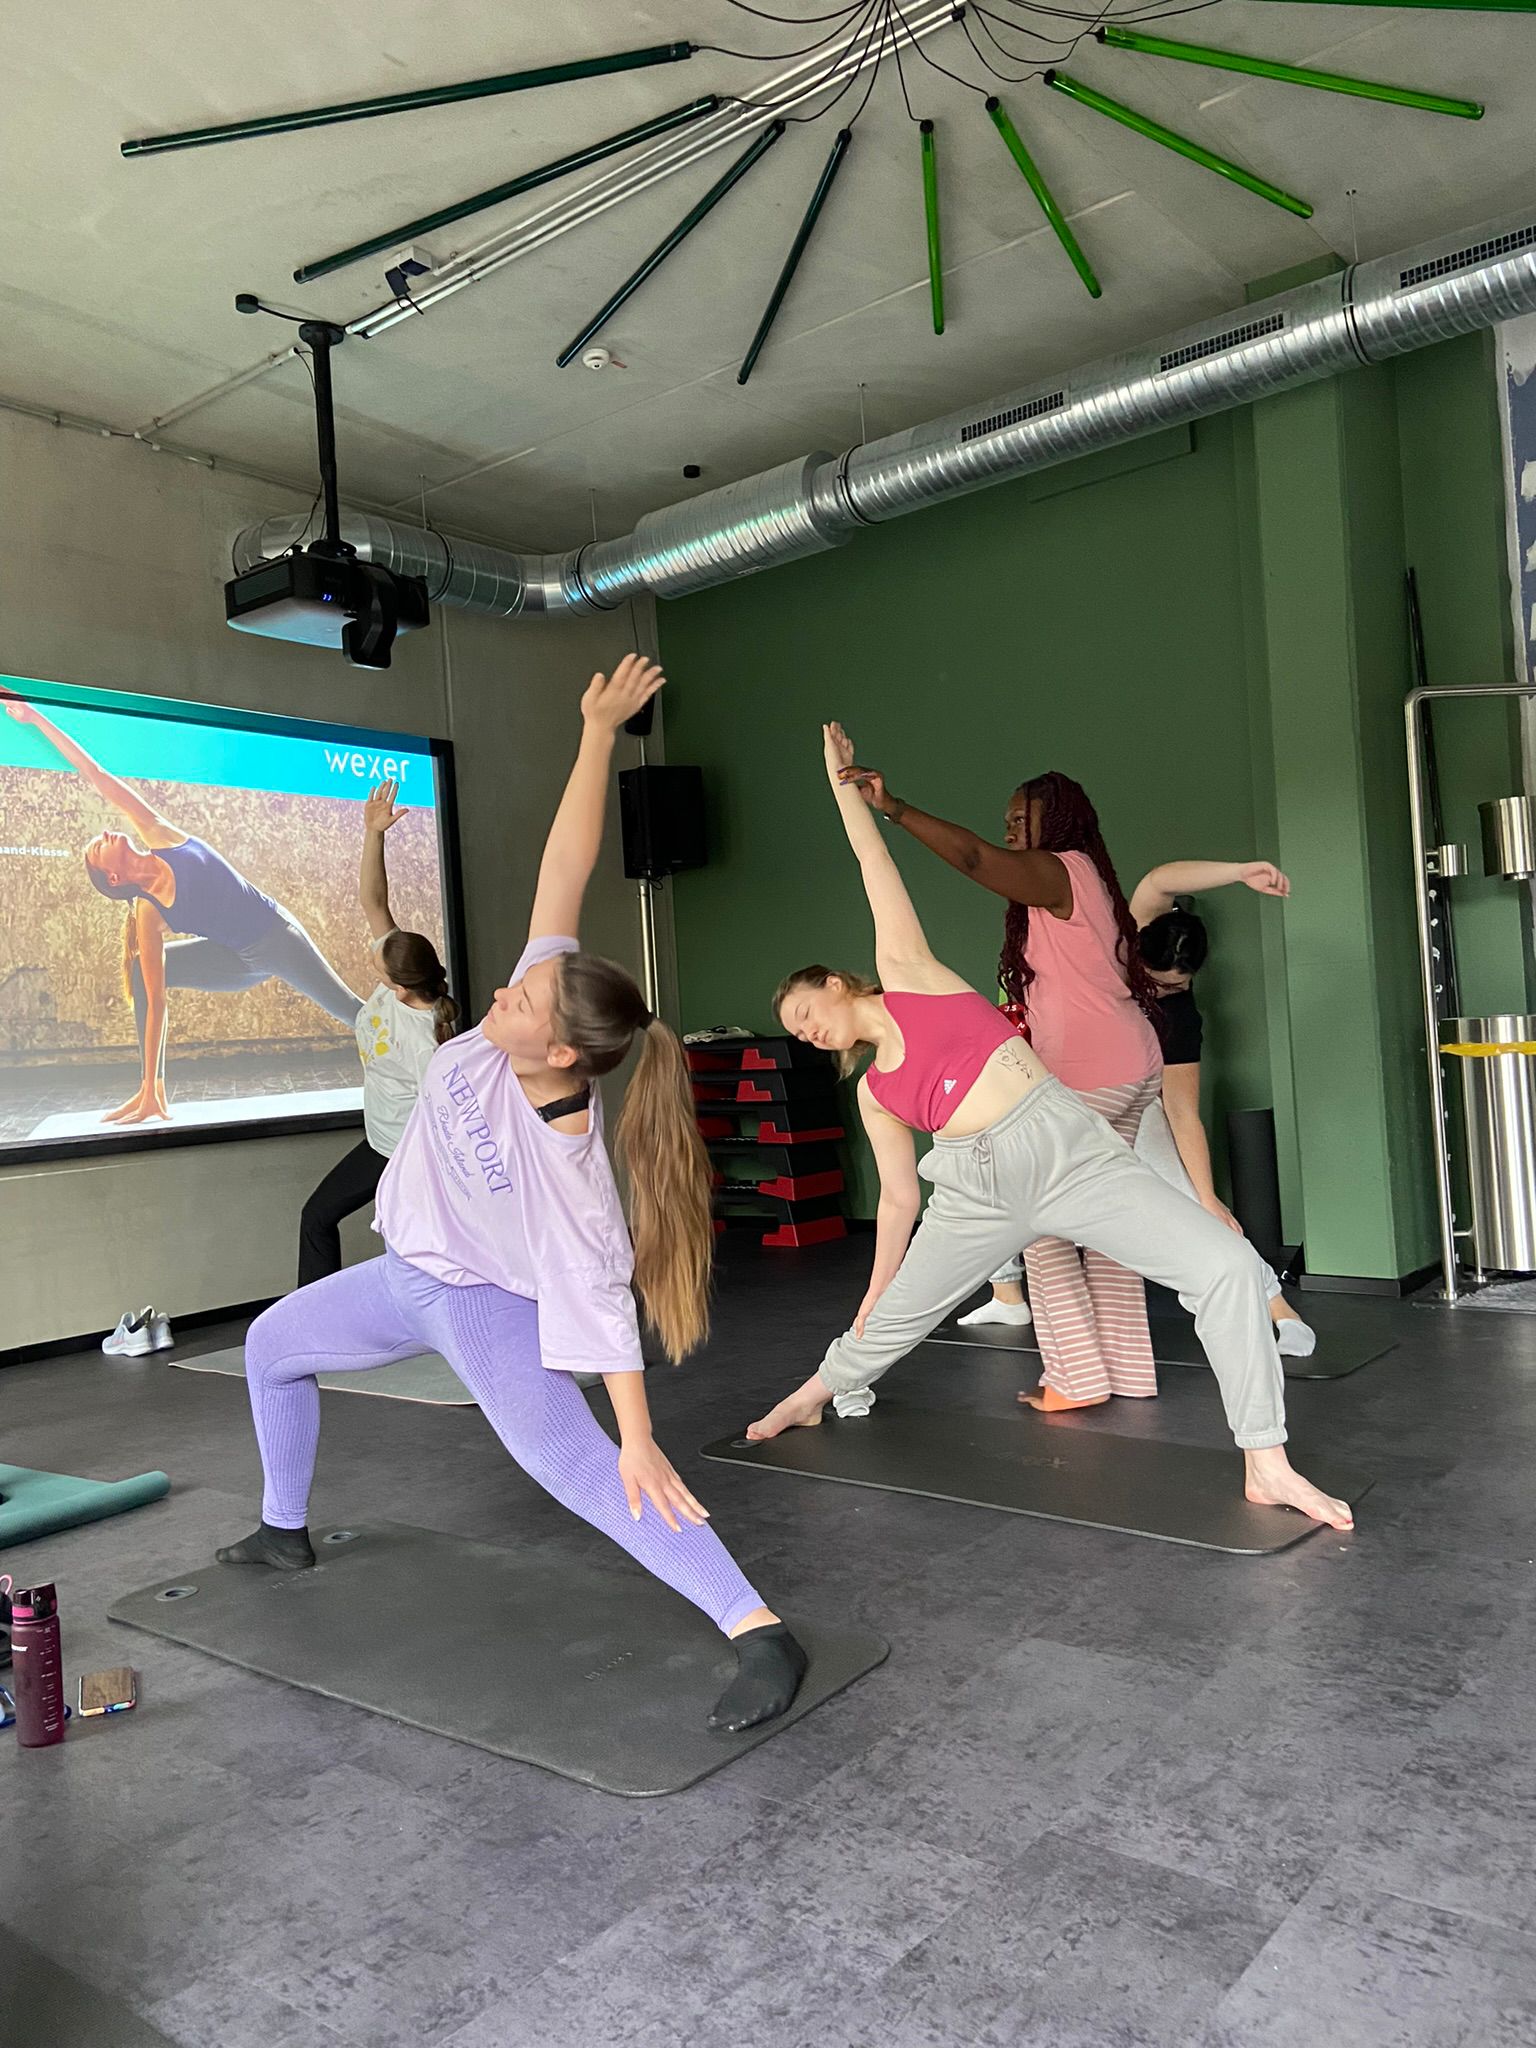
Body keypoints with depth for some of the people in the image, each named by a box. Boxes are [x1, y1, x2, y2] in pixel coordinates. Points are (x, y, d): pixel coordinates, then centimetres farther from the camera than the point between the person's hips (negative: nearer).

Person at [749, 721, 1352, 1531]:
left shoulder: (905, 970, 7)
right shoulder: (874, 1092, 16)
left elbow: (878, 871, 8)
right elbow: (898, 1197, 20)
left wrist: (844, 785, 8)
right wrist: (874, 1287, 22)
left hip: (1071, 1148, -4)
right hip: (979, 1189, 4)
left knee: (1226, 1265, -20)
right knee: (890, 1321, 18)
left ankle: (1266, 1466, -10)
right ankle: (809, 1396, 48)